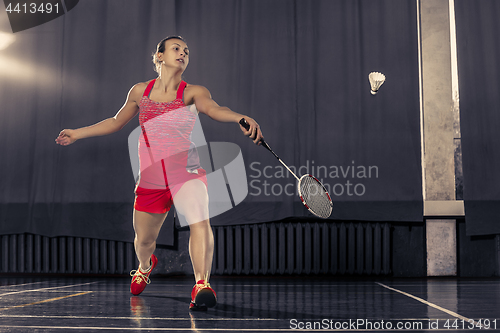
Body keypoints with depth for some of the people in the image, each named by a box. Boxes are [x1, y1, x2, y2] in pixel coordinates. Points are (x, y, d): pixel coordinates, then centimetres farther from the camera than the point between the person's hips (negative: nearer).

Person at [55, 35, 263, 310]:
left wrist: (241, 118, -44)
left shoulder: (193, 92, -1)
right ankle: (145, 266, 48)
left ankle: (201, 284, -30)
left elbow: (213, 108, -23)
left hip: (186, 172, -3)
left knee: (199, 221, -29)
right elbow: (115, 122, 23)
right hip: (150, 178, 3)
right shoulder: (140, 91, 8)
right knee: (143, 239, 13)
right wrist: (77, 133, 27)